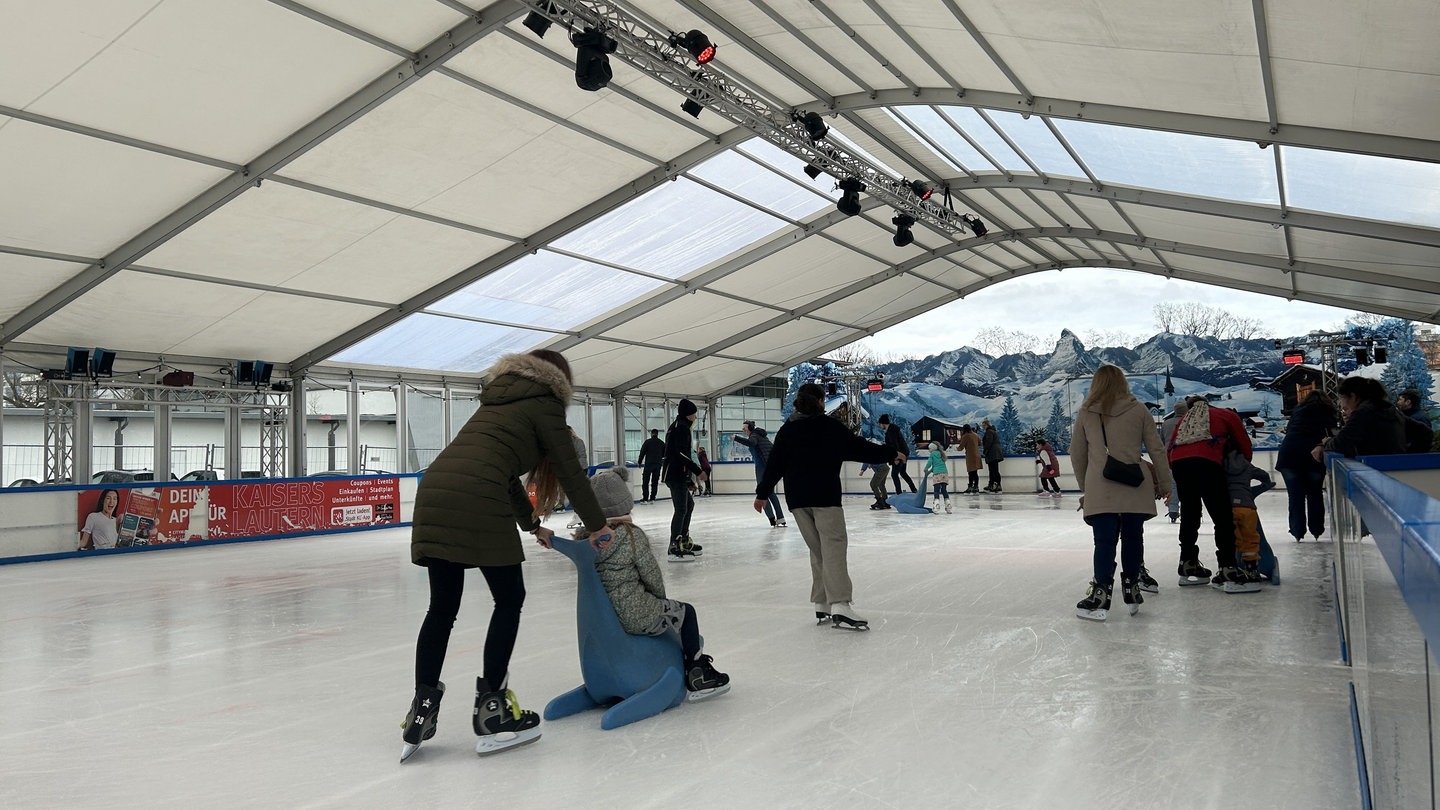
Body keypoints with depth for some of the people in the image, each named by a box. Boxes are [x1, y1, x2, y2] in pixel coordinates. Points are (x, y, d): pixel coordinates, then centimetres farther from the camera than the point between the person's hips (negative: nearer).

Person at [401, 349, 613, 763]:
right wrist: (597, 526, 19)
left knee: (442, 607, 14)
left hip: (433, 492, 7)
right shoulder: (543, 403, 10)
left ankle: (422, 709, 13)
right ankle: (490, 709, 10)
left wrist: (532, 525, 43)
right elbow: (569, 471, 9)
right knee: (509, 599, 8)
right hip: (475, 501, -7)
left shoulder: (499, 400, 32)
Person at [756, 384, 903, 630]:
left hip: (797, 499, 6)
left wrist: (762, 494, 20)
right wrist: (892, 453, 12)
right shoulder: (830, 427, -4)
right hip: (825, 497, -5)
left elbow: (774, 464, 11)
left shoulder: (786, 430, 9)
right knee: (834, 546, -9)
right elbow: (860, 448, 0)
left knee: (817, 550, 13)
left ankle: (821, 605, 13)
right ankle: (840, 605, -21)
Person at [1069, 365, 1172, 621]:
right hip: (1135, 488, 1)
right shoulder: (1138, 410, 4)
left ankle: (1101, 595, -4)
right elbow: (1157, 450, 5)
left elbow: (1077, 454, 10)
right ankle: (1131, 590, 23)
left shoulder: (1086, 413, 5)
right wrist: (1164, 484, 13)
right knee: (1133, 538, 14)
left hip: (1100, 490, -1)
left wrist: (1084, 487, 22)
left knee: (1105, 542, 1)